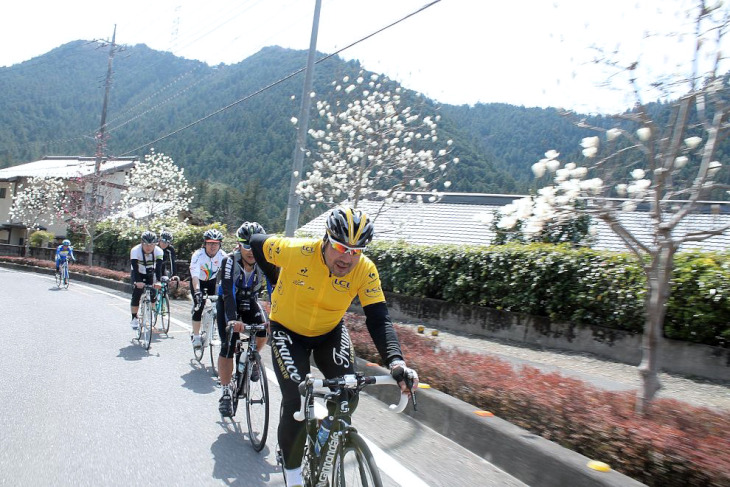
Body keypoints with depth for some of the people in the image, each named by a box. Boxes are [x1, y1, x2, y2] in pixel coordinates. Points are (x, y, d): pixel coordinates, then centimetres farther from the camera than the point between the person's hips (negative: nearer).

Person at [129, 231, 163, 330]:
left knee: (153, 295, -8)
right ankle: (134, 319, -2)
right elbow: (135, 268, -36)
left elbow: (159, 267, -33)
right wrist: (138, 281, -49)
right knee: (136, 295, -13)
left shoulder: (158, 251, -25)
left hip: (150, 274, 2)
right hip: (138, 274, -2)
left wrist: (158, 281, -48)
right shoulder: (135, 250, -29)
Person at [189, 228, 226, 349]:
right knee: (198, 306, -13)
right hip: (198, 281, -2)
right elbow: (195, 275, -40)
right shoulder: (198, 255, -30)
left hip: (212, 280, 2)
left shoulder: (222, 256, -23)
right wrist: (197, 291, -54)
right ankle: (195, 336, -2)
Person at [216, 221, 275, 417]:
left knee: (263, 331, -23)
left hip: (250, 301, 2)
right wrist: (232, 320, -53)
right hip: (228, 302, -2)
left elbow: (274, 289, -28)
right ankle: (225, 391, 4)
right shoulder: (230, 261, -29)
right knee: (228, 346, -12)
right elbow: (228, 293, -39)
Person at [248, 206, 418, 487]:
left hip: (329, 332, 3)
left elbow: (379, 319, -25)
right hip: (288, 331, -2)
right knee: (297, 401, -14)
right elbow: (256, 243, -11)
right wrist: (279, 281, 0)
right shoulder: (296, 251, -29)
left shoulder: (365, 270, -24)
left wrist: (396, 361, -41)